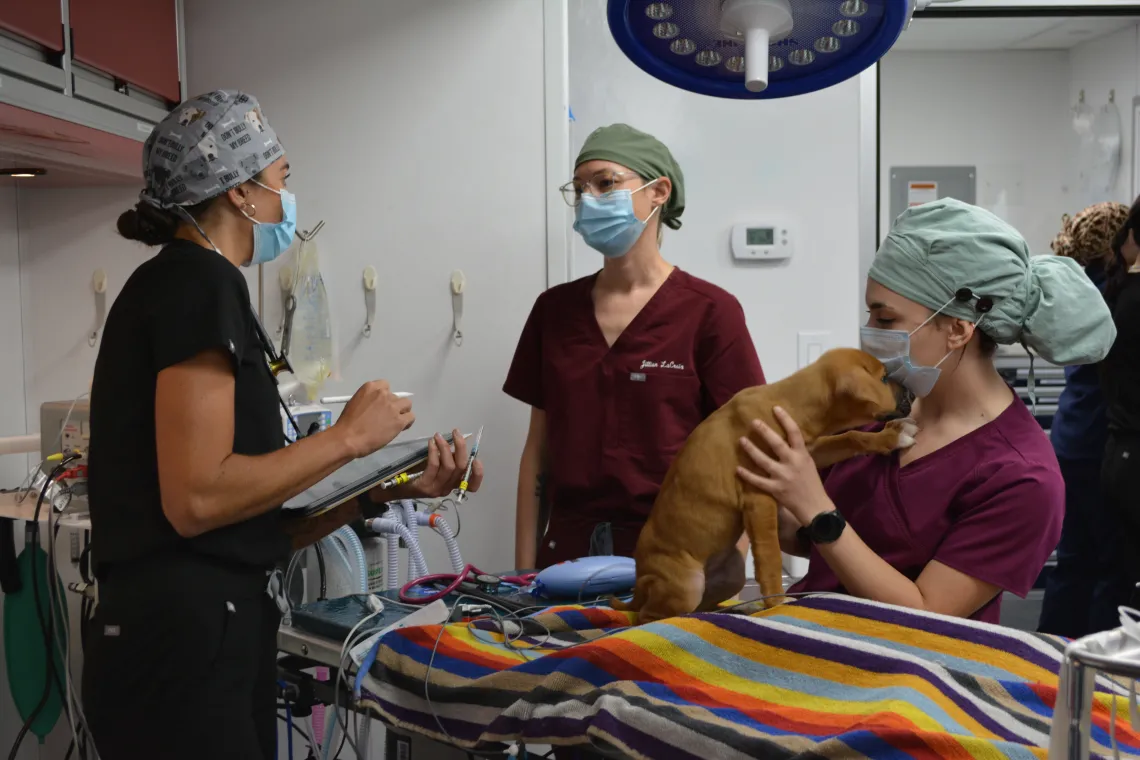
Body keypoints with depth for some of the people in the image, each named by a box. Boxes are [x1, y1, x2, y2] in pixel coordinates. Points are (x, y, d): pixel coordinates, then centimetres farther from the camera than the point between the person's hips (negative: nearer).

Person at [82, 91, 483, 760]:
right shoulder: (198, 282, -13)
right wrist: (350, 438, -12)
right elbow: (196, 499, -22)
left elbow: (261, 512, 11)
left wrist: (397, 484, 6)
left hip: (212, 631, 9)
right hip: (184, 639, -9)